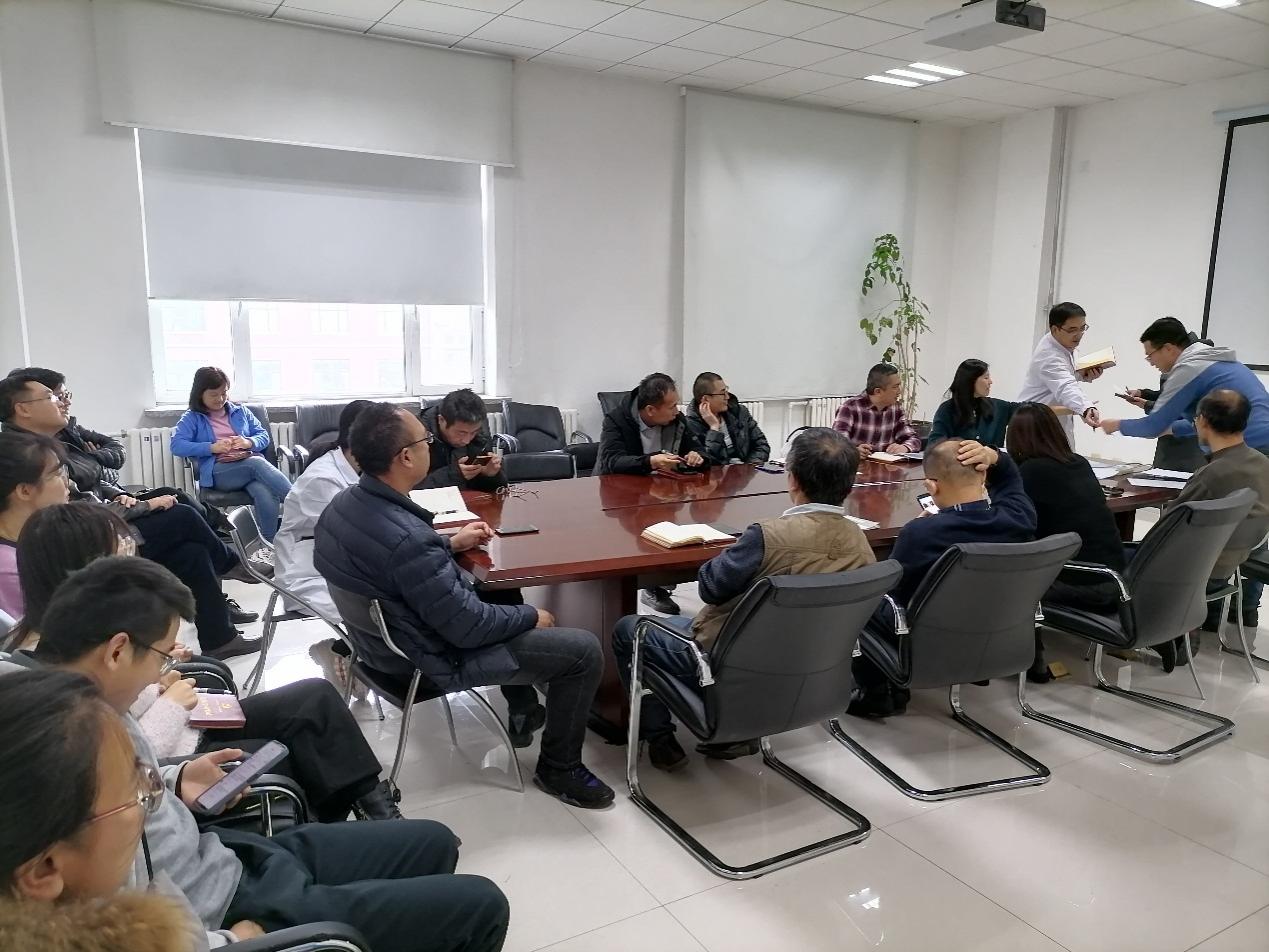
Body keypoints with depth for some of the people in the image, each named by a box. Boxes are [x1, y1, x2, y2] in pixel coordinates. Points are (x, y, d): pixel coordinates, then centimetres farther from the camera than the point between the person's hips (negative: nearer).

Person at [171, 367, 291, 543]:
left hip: (252, 463, 2)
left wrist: (248, 442, -4)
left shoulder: (240, 411, 23)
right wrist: (212, 447, -13)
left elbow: (264, 436, 19)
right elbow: (177, 446, -2)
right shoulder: (191, 418, 14)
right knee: (258, 463, -36)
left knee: (265, 494, -35)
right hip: (218, 471, -2)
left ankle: (270, 546, -35)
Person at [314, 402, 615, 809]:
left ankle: (522, 706, 40)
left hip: (384, 637, 10)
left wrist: (451, 543, 11)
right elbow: (470, 627, -27)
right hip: (434, 659, -9)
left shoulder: (343, 504, -9)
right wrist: (532, 617, -10)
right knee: (584, 650, -6)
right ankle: (558, 766, 14)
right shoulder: (408, 538, -37)